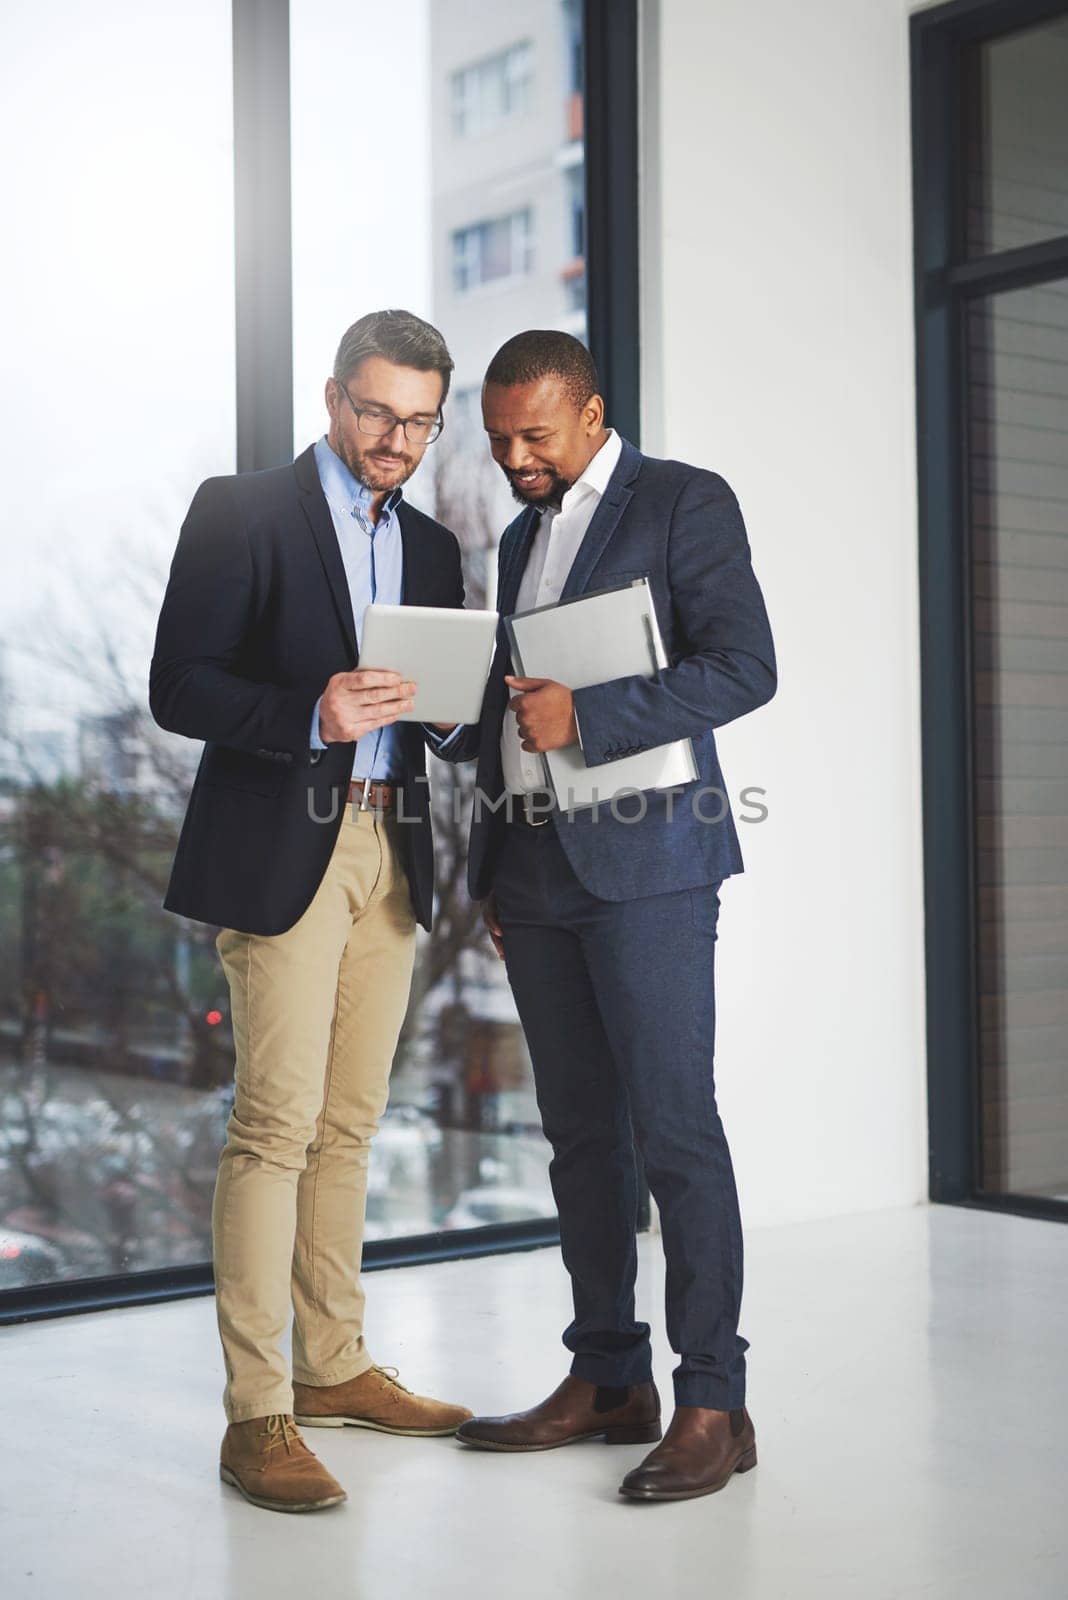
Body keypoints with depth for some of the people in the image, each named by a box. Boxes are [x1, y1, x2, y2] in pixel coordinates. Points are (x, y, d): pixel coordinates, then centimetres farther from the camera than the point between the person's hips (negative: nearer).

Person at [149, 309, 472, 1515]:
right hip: (280, 851, -6)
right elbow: (178, 687, -8)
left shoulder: (430, 546, 18)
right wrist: (308, 716, -22)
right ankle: (257, 1416, -5)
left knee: (350, 1123, 11)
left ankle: (336, 1367, 22)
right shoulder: (240, 512, -1)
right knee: (277, 1122, -10)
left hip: (390, 852, 6)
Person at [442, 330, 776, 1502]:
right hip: (535, 873, 7)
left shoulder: (684, 503, -1)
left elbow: (744, 668, -12)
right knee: (579, 1132, 9)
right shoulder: (521, 541, 22)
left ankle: (712, 1404, -1)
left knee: (673, 1125, -8)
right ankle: (606, 1380, 17)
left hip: (642, 862, -7)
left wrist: (586, 716, -20)